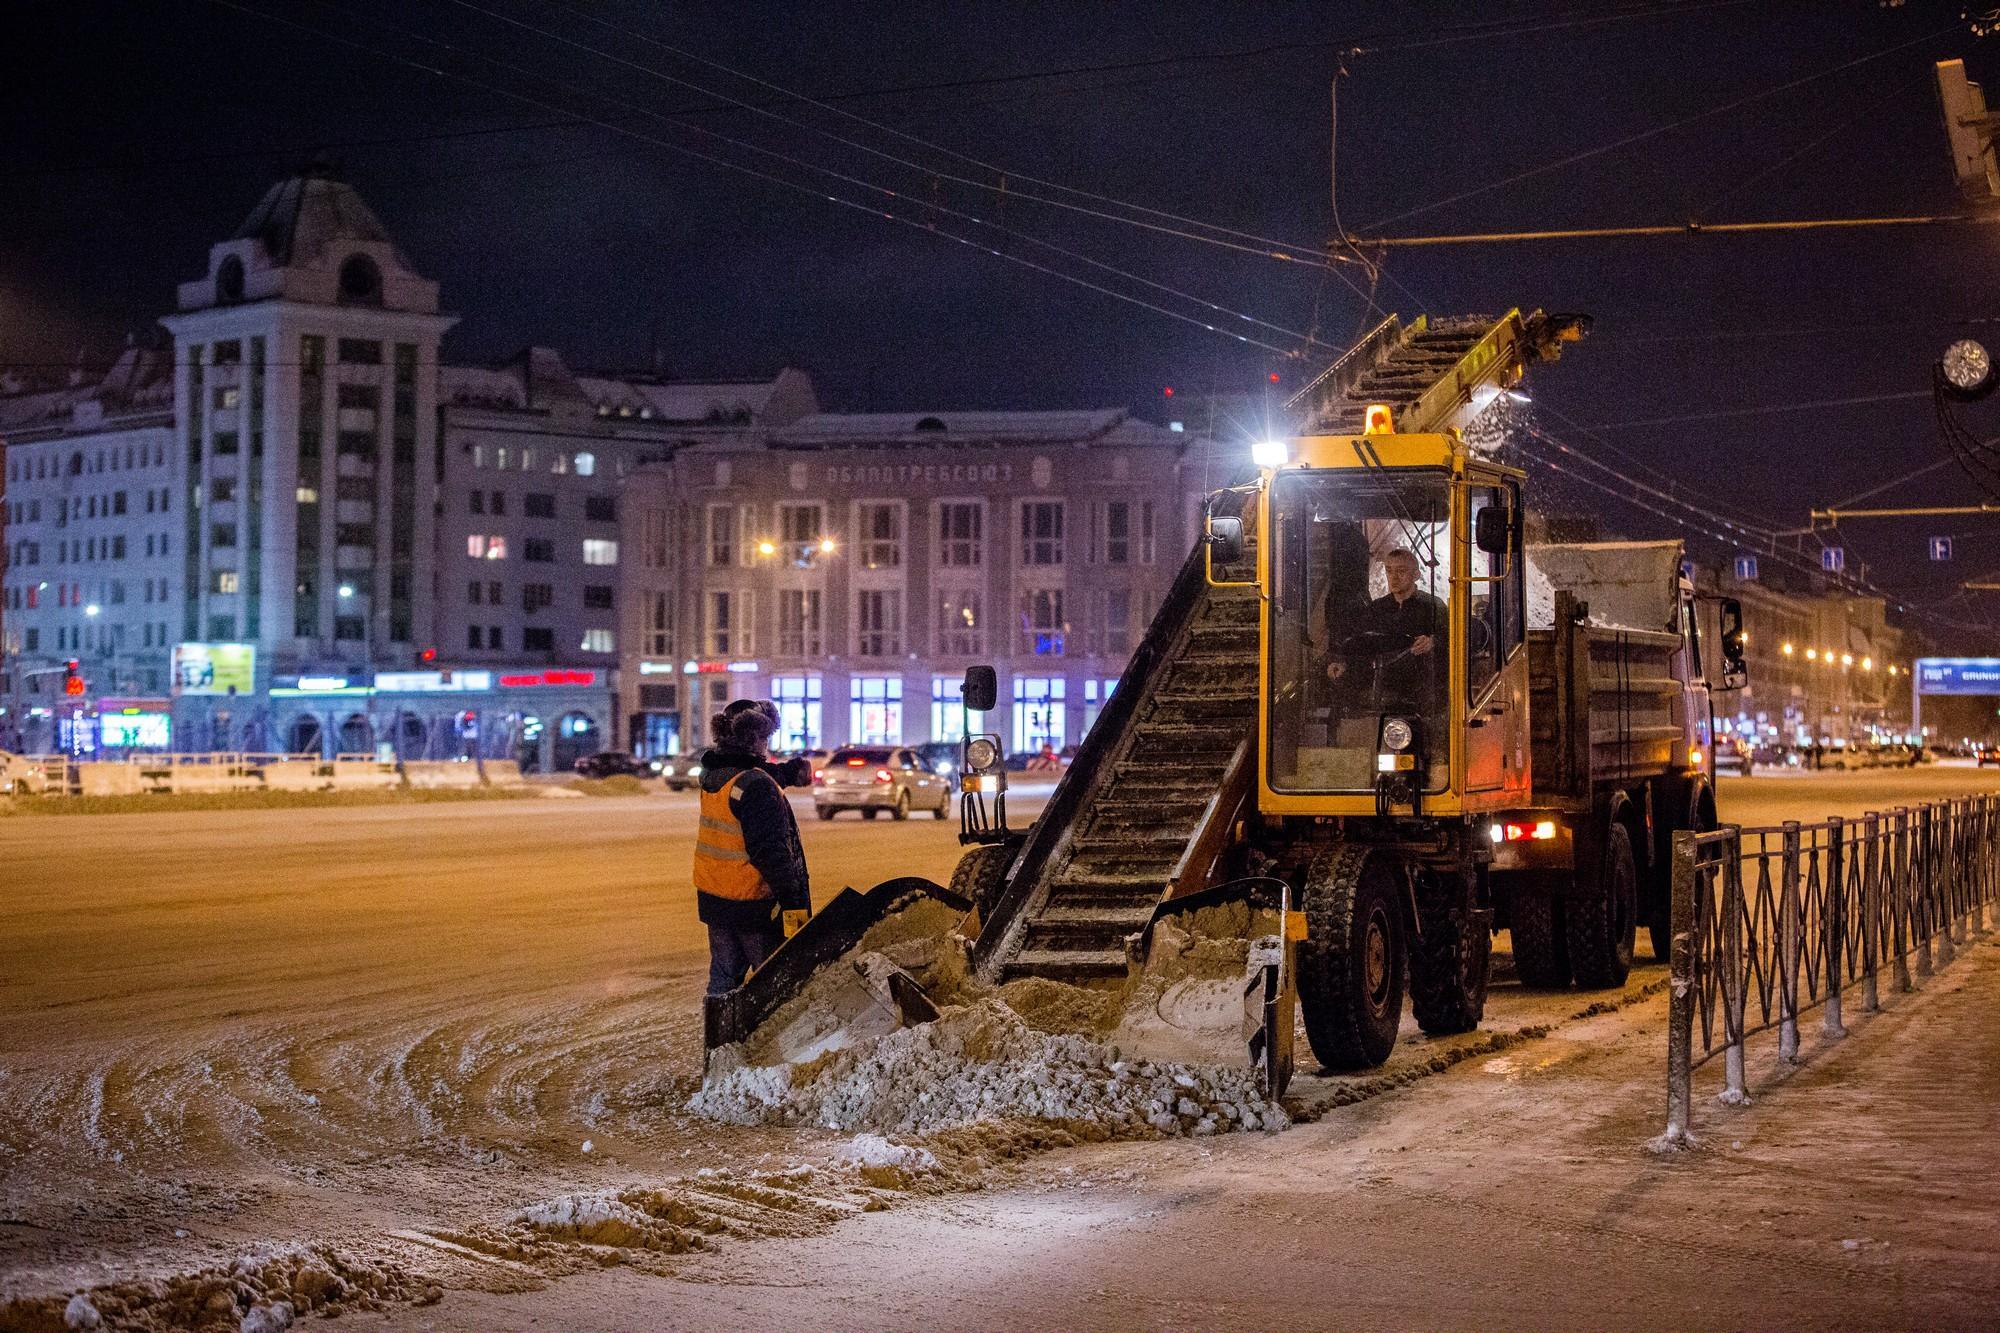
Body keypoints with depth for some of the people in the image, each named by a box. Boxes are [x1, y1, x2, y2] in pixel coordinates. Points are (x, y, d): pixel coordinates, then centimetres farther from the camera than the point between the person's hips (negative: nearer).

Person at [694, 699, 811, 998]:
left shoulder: (712, 776, 5)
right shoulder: (757, 785, -21)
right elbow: (770, 850, -24)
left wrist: (789, 770, 13)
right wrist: (792, 900, -22)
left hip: (714, 901, 8)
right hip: (754, 904, -8)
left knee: (723, 977, 15)